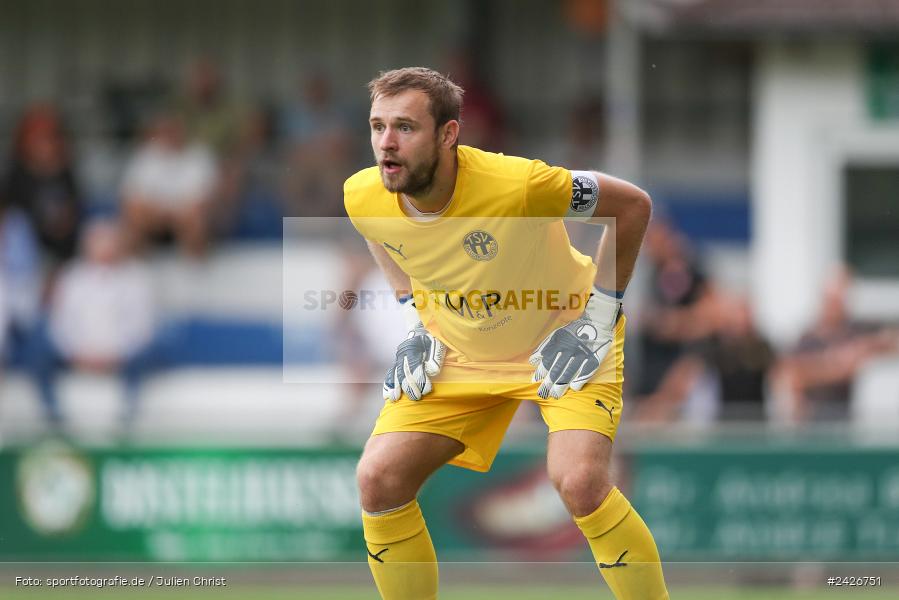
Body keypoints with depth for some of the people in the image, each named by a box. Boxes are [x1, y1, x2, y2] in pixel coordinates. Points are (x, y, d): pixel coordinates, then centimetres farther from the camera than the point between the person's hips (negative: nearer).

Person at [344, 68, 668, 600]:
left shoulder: (516, 185, -34)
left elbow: (633, 204, -18)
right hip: (458, 352, 5)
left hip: (562, 340, -5)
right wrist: (415, 320, 3)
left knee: (580, 482, -26)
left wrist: (599, 315, -16)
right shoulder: (363, 198, -18)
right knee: (379, 479, -9)